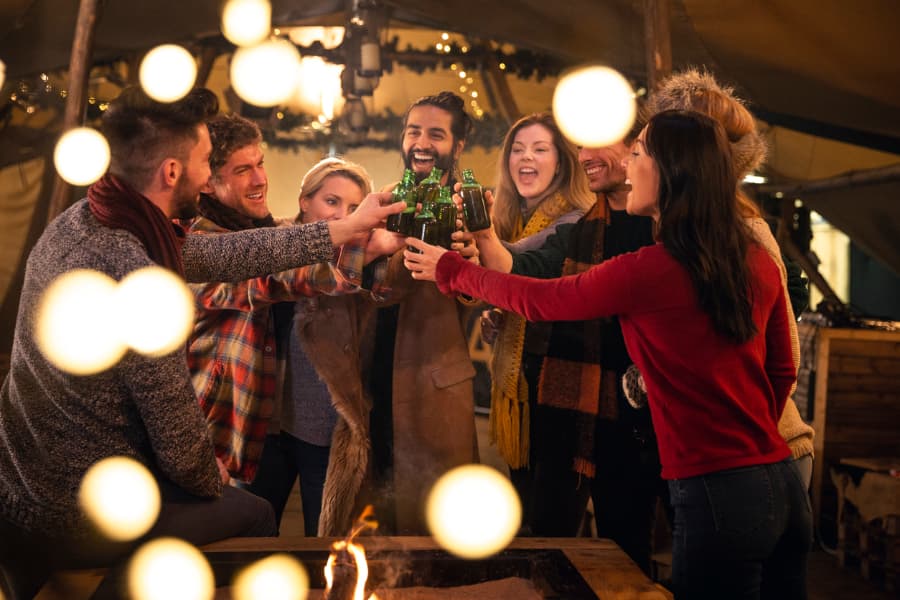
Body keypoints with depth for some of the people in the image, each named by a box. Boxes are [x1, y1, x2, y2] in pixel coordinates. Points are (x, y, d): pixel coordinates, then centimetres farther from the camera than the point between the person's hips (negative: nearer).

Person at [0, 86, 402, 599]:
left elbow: (226, 255, 1)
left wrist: (349, 227, 6)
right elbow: (181, 448, -23)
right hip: (75, 527, -7)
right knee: (255, 513, 18)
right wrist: (213, 481, 1)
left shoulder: (78, 221, -5)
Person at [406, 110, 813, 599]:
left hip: (717, 492, -7)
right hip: (783, 482, 7)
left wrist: (450, 269, 11)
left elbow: (539, 300, -3)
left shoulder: (651, 269, -17)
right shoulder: (757, 261, 3)